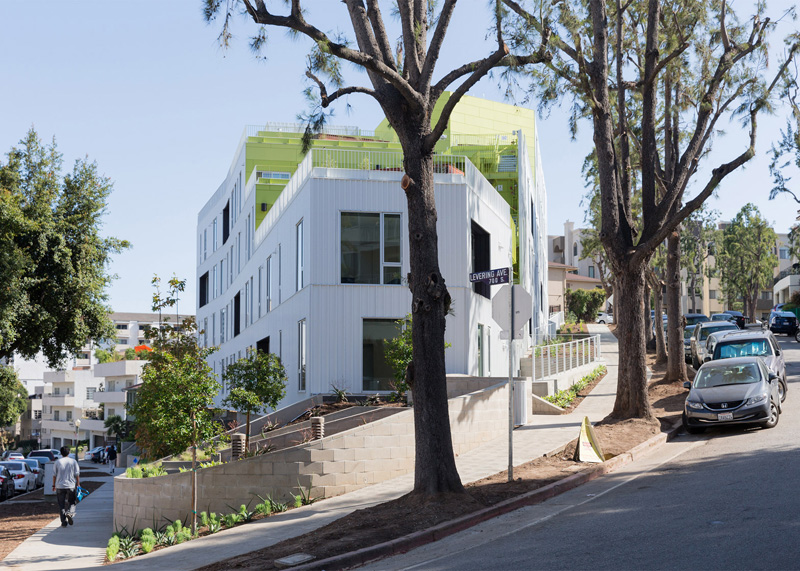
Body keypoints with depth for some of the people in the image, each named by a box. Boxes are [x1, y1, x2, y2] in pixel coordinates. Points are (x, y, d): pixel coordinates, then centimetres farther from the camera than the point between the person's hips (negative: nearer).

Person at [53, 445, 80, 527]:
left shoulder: (57, 462, 1)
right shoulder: (73, 461, 0)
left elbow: (54, 475, 3)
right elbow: (77, 474, -1)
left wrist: (54, 485, 13)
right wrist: (78, 485, 6)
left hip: (60, 486, 0)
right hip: (71, 486, 0)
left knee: (62, 505, 6)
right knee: (72, 502, 13)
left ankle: (64, 522, 3)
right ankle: (70, 513, -16)